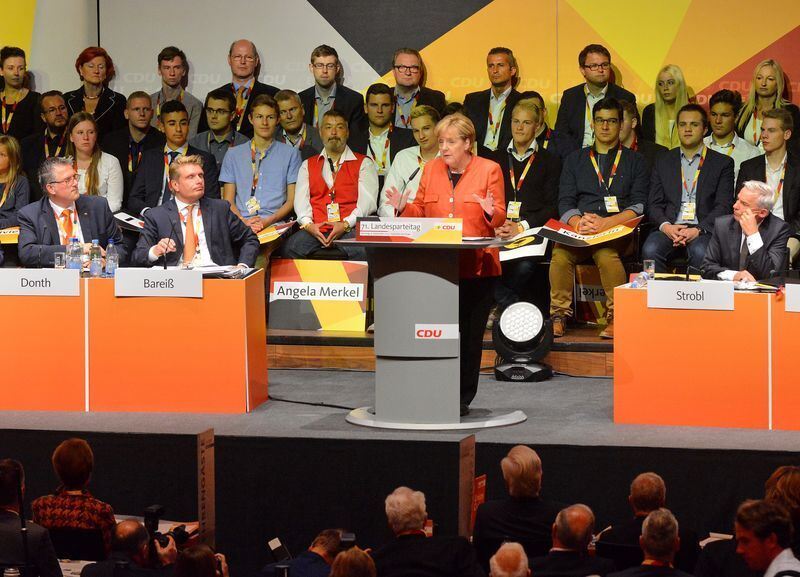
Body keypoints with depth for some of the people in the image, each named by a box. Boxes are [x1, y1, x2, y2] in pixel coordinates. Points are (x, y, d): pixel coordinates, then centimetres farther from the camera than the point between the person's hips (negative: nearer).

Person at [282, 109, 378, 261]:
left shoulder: (363, 163, 14)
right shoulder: (308, 165, 23)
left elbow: (368, 201, 1)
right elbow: (301, 200, 11)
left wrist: (345, 224, -14)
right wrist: (308, 224, -10)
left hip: (350, 229, -2)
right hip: (314, 230, 2)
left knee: (363, 251, -35)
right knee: (290, 248, -28)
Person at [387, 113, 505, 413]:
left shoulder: (489, 170, 3)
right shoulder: (431, 169, 13)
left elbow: (499, 219, 2)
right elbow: (420, 211, 17)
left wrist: (490, 212, -20)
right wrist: (403, 207, -3)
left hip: (476, 267, -2)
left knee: (470, 335, 1)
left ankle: (462, 397, 8)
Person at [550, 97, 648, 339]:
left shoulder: (635, 161, 16)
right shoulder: (575, 160, 23)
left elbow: (639, 205, 3)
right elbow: (565, 202, 12)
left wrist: (606, 223, -14)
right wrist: (578, 222, -12)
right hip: (578, 231, 2)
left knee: (606, 253, -37)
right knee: (560, 253, -32)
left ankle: (615, 317, -28)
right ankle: (559, 316, -23)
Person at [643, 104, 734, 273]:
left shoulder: (723, 163, 12)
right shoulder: (663, 162, 20)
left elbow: (723, 207, 2)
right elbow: (654, 204, 13)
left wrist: (698, 230, -14)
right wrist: (666, 226, -10)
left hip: (703, 230, -2)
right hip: (669, 228, 2)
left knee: (700, 252, -36)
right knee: (650, 250, -31)